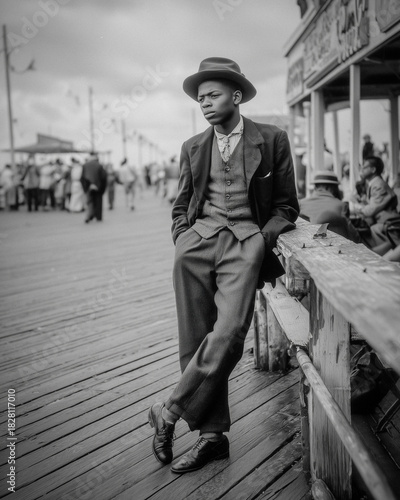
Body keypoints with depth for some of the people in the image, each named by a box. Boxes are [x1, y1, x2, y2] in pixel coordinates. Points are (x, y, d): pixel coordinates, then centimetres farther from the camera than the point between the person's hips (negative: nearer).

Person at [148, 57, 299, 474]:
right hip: (197, 241, 3)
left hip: (245, 243, -3)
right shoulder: (193, 147, 18)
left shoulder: (272, 140, 9)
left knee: (229, 333, -22)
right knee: (195, 340, -3)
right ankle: (212, 435, 8)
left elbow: (286, 206, 10)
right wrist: (183, 237, 6)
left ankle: (170, 412, -5)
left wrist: (260, 242, -5)